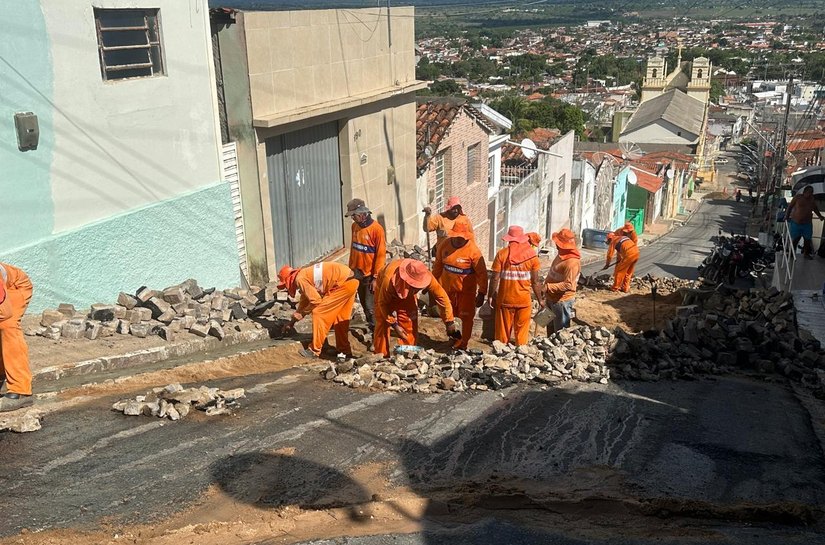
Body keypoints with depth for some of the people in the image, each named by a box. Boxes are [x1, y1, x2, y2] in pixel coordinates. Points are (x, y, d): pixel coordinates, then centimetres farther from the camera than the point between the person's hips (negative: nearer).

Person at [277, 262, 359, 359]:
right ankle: (344, 349, 31)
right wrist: (292, 322, 36)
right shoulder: (305, 275, 20)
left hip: (344, 284, -9)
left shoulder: (300, 279, -9)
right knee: (340, 317, 20)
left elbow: (316, 300, -12)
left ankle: (314, 350, 5)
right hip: (350, 282, 9)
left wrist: (302, 314, 4)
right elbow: (305, 301, 31)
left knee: (319, 313, -2)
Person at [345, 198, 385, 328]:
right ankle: (371, 326, 30)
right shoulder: (355, 226, 4)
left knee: (370, 306, -3)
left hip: (370, 275, -7)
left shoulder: (376, 229, -17)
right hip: (357, 273, 7)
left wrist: (376, 277, -16)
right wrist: (351, 267, 15)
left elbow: (381, 255, -16)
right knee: (363, 303, 16)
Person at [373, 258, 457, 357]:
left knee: (409, 325, -4)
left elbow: (442, 297, -27)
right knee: (383, 324, -7)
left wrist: (450, 323, -23)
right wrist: (394, 325, -26)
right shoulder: (389, 279, -44)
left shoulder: (426, 277, -37)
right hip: (384, 291, -3)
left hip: (408, 293, 3)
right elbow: (383, 303, -28)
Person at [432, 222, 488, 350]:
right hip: (447, 286, 4)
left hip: (466, 289, -4)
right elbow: (438, 265, 7)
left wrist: (482, 293, -17)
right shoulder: (445, 245, -7)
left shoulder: (473, 250, -21)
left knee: (466, 316, 5)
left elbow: (482, 273, -17)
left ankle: (463, 342, 20)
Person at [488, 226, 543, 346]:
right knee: (522, 332, 11)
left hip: (505, 299, 0)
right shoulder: (531, 255, -5)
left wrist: (490, 296, 5)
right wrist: (540, 299, 10)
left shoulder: (502, 254, -8)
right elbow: (535, 281, -2)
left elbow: (495, 278, -9)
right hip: (524, 300, 1)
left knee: (503, 331, 10)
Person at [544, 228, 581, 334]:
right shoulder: (562, 254, 4)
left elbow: (568, 285, -30)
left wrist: (548, 287, -30)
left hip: (562, 301, -10)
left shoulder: (572, 262, -26)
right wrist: (546, 285, 11)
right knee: (550, 327, 24)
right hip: (552, 298, 10)